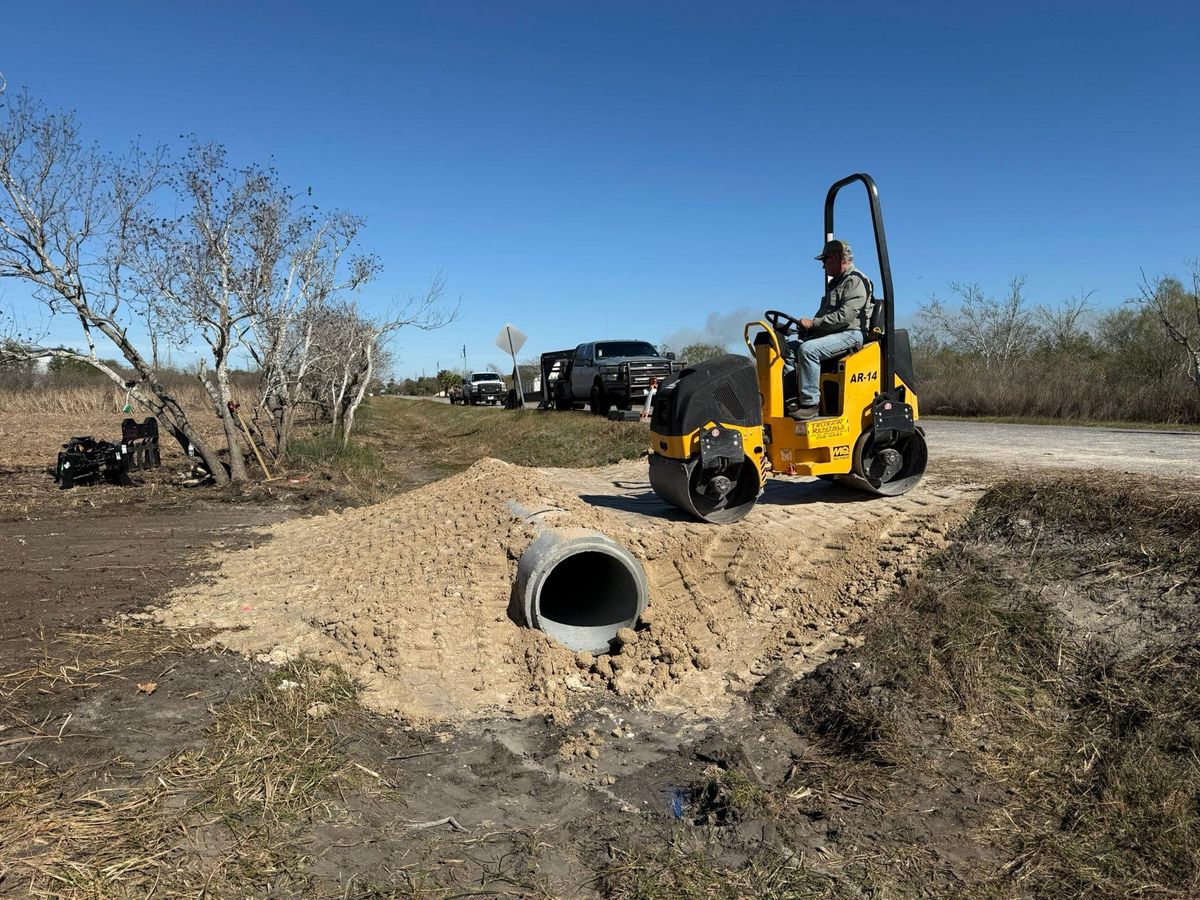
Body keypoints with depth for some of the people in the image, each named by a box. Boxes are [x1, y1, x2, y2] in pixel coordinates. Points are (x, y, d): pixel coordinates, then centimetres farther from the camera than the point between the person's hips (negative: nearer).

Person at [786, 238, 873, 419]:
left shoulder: (856, 281, -8)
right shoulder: (835, 282, 26)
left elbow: (845, 315, -20)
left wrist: (813, 323, -19)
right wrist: (808, 327, 9)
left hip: (850, 335, -10)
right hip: (829, 334, 10)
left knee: (808, 349, -32)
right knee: (788, 348, -3)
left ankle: (810, 402, -31)